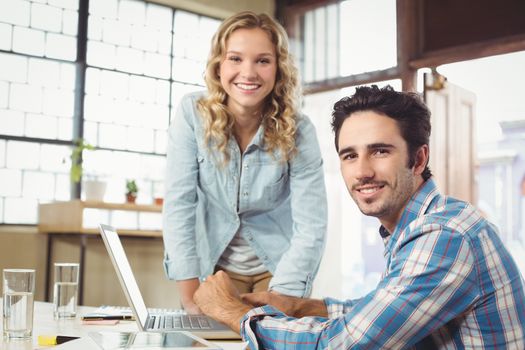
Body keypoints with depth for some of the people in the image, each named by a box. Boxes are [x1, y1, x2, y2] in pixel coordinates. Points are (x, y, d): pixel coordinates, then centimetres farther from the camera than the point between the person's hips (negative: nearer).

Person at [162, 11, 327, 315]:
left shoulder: (298, 131, -17)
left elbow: (311, 228, -20)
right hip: (215, 265, 1)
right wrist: (190, 300, -21)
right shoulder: (193, 113, -16)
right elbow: (179, 204, -17)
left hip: (278, 266, 0)